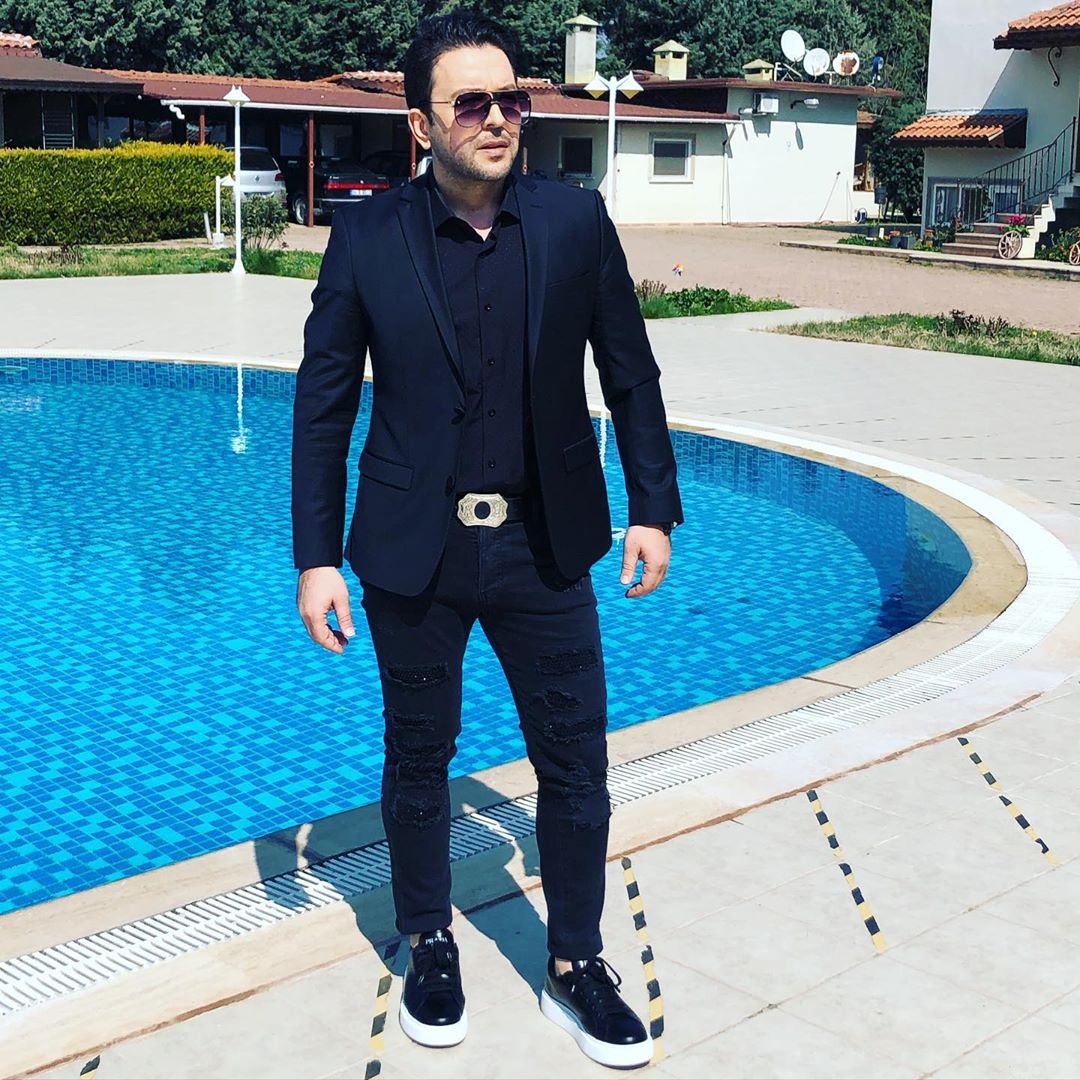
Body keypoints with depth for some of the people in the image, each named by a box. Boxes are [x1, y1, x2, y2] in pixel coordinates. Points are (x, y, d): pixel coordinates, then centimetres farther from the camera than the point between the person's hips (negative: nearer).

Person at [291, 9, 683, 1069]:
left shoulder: (577, 221, -3)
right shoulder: (367, 238, -7)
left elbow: (631, 375, 5)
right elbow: (322, 405, -3)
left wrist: (653, 507, 2)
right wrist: (316, 557, -6)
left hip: (544, 547, 1)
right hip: (413, 553, -1)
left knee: (575, 763, 8)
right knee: (418, 756, 15)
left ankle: (576, 966, 27)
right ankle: (429, 947, 36)